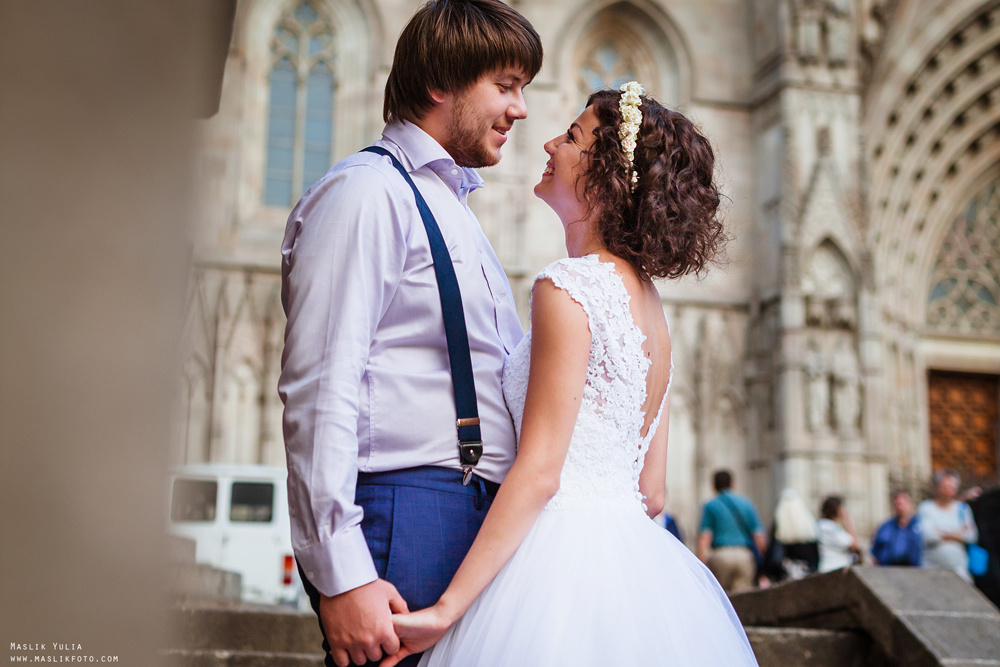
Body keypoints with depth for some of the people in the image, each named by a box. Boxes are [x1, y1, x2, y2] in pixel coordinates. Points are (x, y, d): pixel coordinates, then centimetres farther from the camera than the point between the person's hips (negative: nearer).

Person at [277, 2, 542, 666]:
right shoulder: (367, 193, -6)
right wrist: (340, 575, -21)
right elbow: (319, 392, -16)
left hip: (483, 522, 8)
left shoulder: (456, 208, 23)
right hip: (403, 513, -8)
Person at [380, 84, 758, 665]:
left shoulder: (569, 287, -13)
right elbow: (652, 492, 13)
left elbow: (539, 473, -18)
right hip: (634, 558, 9)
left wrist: (446, 610, -16)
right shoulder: (649, 300, 12)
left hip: (565, 562, -9)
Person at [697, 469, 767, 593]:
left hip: (720, 555, -2)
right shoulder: (746, 503, 14)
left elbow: (704, 538, -5)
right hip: (745, 555, 2)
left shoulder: (710, 506, 5)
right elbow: (759, 536, 6)